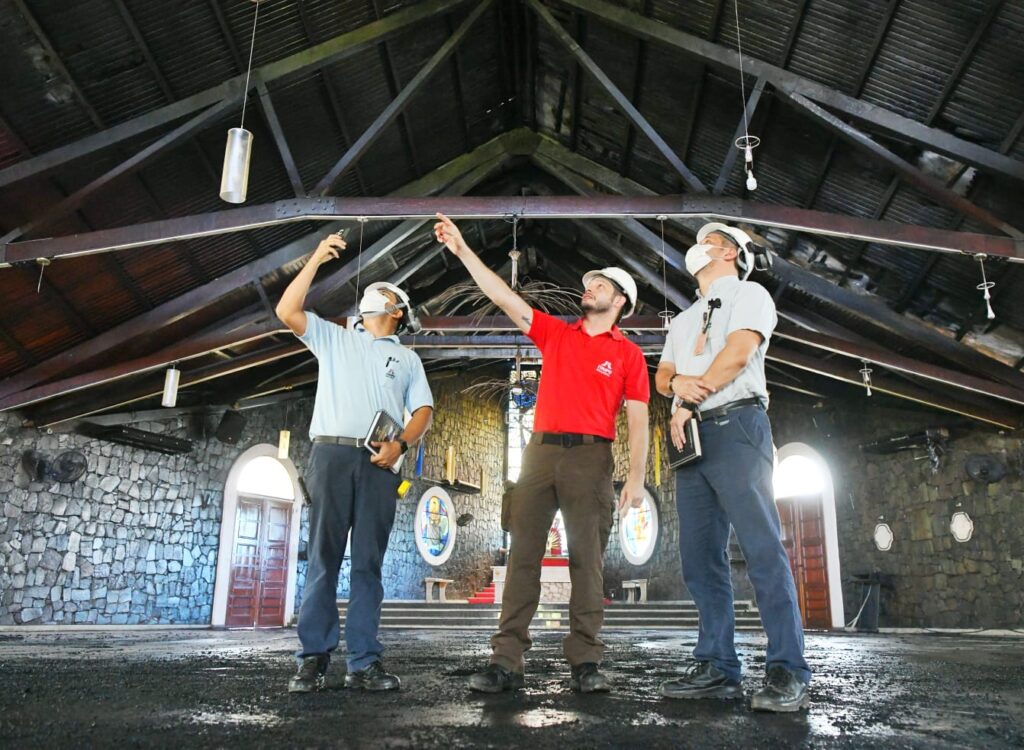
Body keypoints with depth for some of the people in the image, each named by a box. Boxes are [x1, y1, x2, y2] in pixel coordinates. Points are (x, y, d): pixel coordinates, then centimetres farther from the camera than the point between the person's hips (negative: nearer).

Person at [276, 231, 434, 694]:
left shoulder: (407, 358, 22)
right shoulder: (333, 338, 21)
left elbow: (423, 411, 11)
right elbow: (287, 312, 6)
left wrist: (400, 444, -8)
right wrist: (317, 259, 4)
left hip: (379, 462, 1)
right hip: (332, 453, -1)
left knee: (368, 563, -1)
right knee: (324, 557, -3)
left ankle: (364, 662, 1)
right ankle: (314, 658, 1)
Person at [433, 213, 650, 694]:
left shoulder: (628, 354, 8)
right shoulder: (555, 333, 16)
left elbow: (638, 421, 3)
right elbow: (503, 297, 12)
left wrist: (636, 478, -8)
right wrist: (462, 250, 8)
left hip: (591, 459, -3)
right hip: (541, 452, 3)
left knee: (587, 561, -2)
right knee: (523, 555, -1)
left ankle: (585, 664, 4)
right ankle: (507, 661, 0)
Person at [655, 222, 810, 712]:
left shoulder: (749, 294, 8)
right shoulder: (683, 321, 30)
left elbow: (738, 352, -8)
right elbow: (661, 376, 19)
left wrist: (688, 406, -8)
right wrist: (677, 382, -5)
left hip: (735, 427, -7)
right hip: (692, 436, 7)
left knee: (762, 548, -13)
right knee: (699, 556, 1)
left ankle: (787, 672, -11)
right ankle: (717, 667, 4)